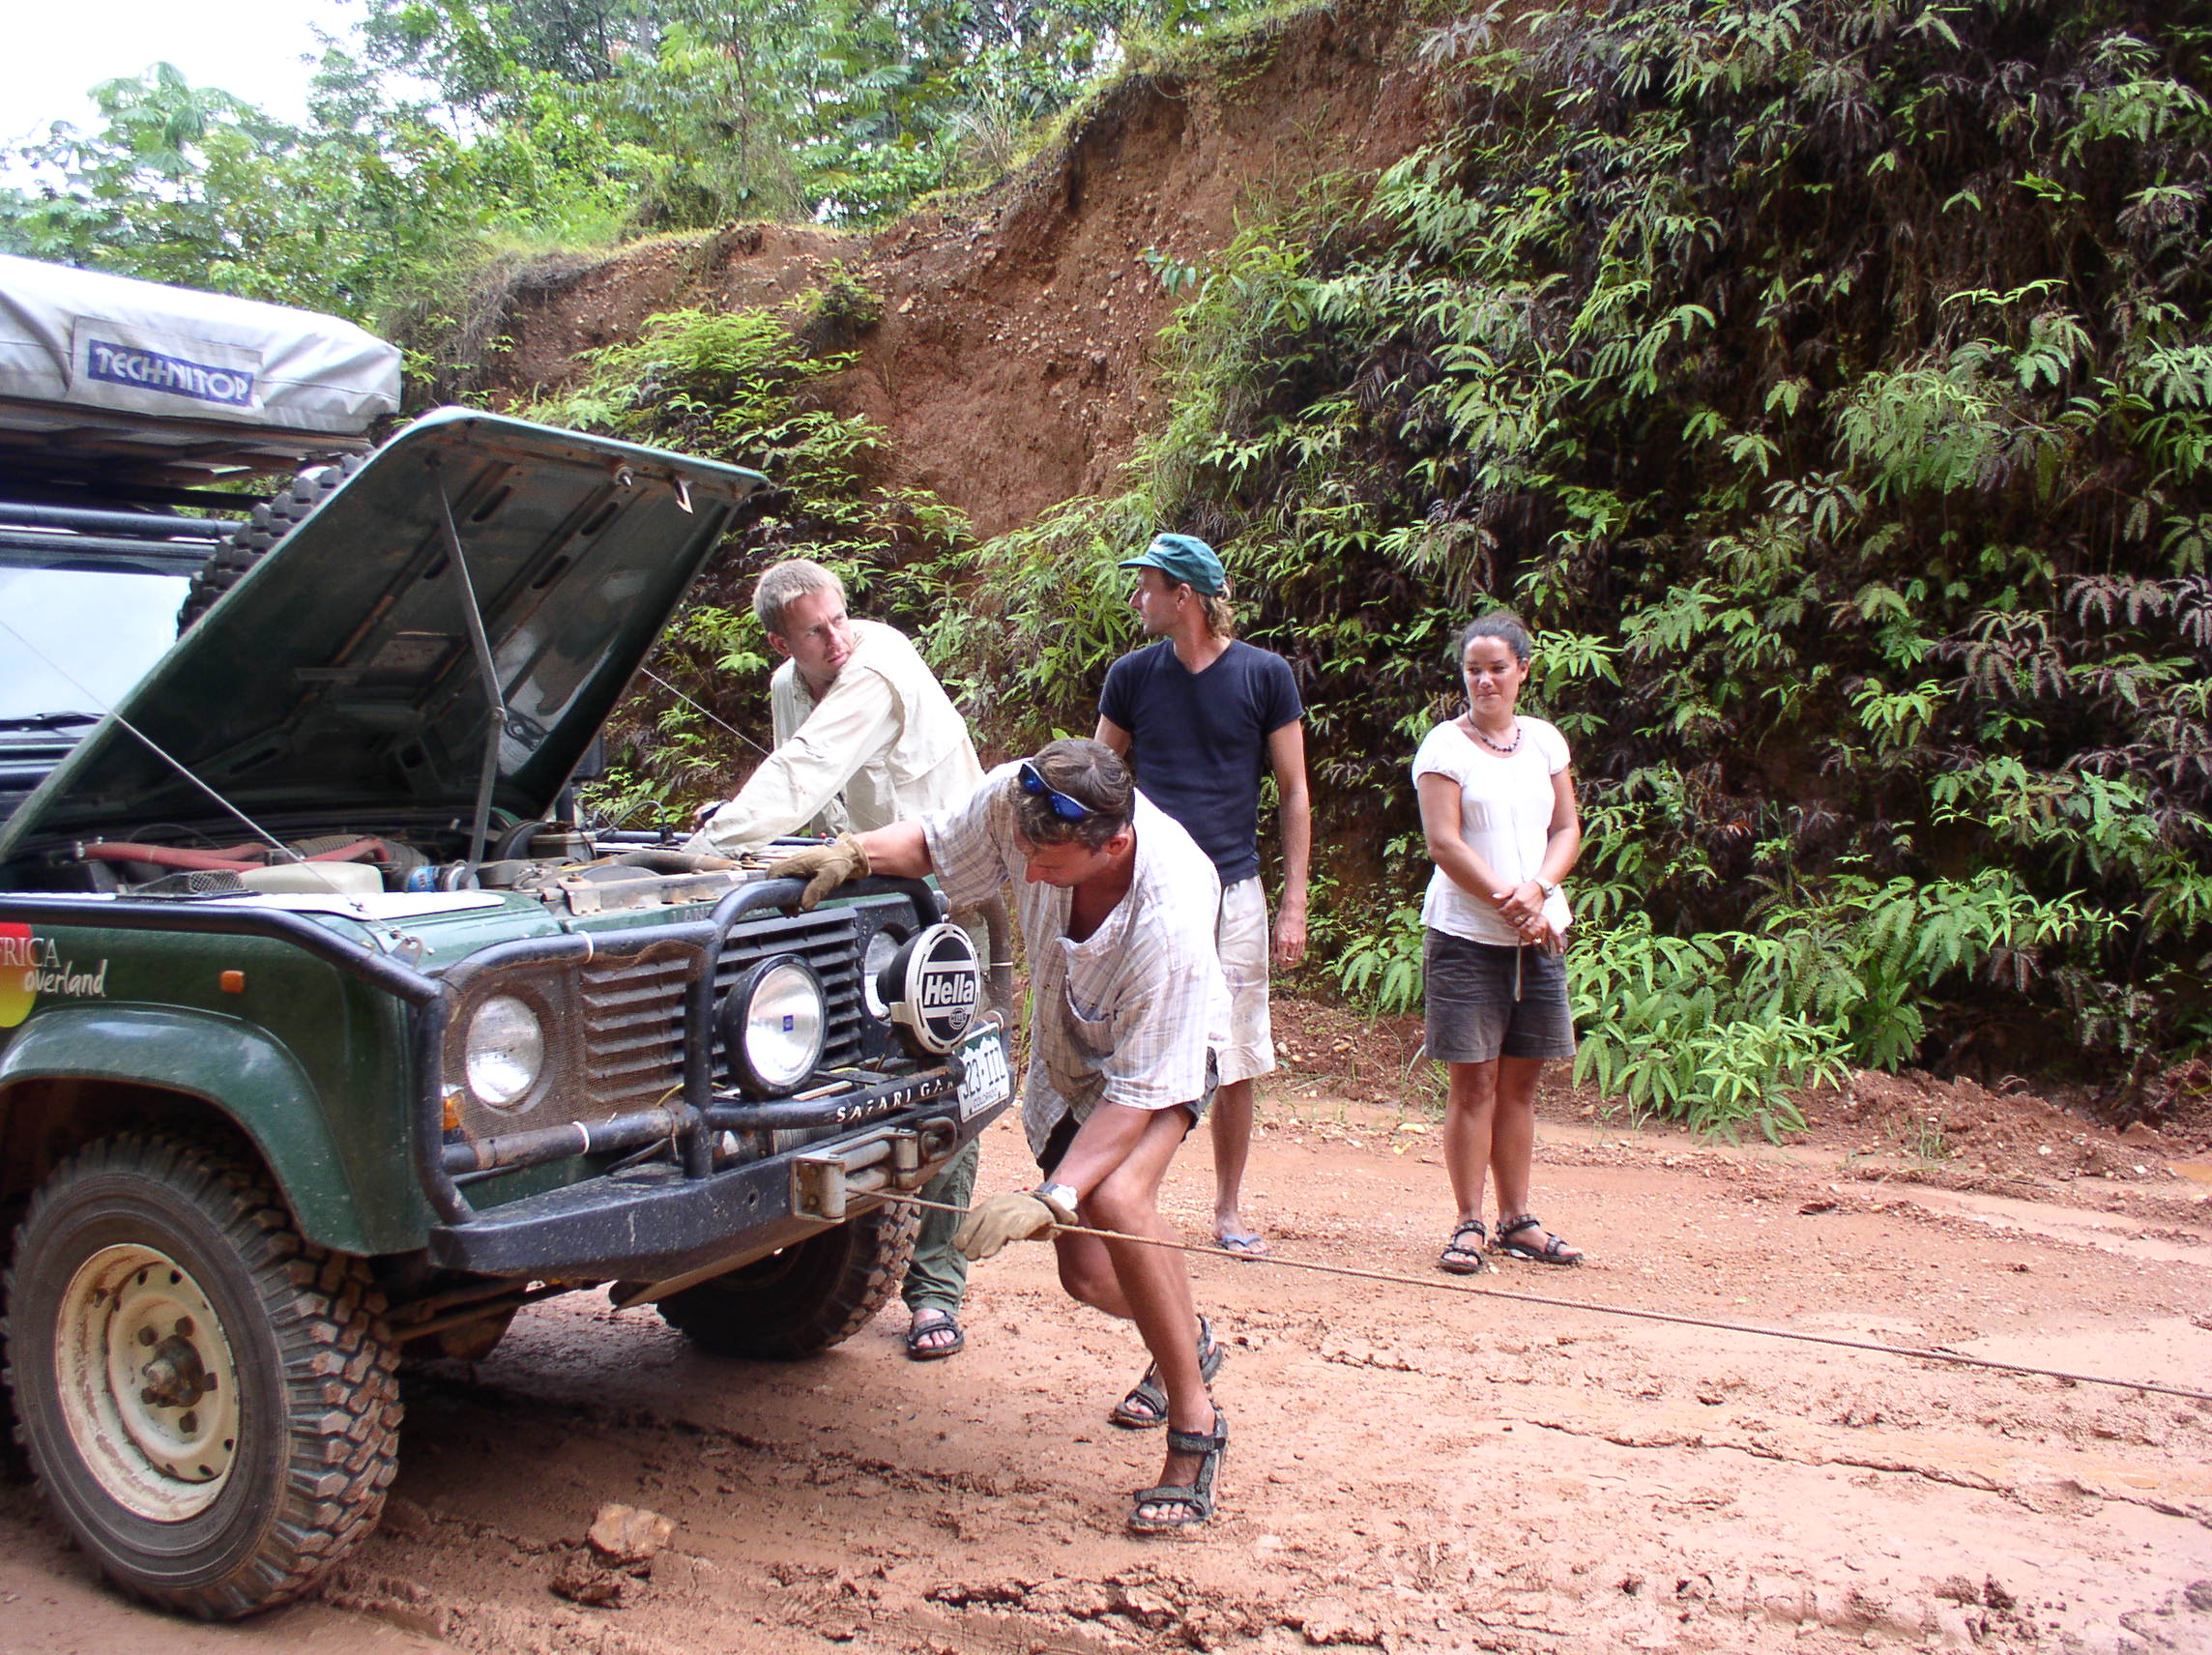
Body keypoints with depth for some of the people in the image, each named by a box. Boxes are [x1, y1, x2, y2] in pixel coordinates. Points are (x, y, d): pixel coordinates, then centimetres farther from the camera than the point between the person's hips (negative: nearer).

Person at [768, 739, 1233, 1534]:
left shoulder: (1170, 921, -42)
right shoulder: (1015, 799, -30)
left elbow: (1139, 1092, -36)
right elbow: (934, 845, -8)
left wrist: (1051, 1197, -45)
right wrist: (853, 852, -27)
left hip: (1163, 1051, -5)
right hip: (1064, 1056, 5)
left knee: (1115, 1197, -34)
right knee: (1086, 1272, 6)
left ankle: (1195, 1423, -15)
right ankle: (1185, 1339, 43)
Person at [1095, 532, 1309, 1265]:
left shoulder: (1265, 675, -1)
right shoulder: (1132, 675, 4)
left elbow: (1294, 793, 3)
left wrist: (1294, 904, -2)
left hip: (1234, 891, -1)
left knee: (1235, 1065, 6)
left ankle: (1229, 1209, 20)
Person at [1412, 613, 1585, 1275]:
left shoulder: (1545, 740, 11)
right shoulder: (1445, 745, -4)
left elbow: (1567, 829, 9)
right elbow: (1444, 844, -11)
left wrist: (1537, 889, -9)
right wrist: (1510, 905, -12)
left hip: (1539, 935, 4)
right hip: (1466, 935, -4)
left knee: (1520, 1080, 9)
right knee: (1474, 1080, -3)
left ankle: (1516, 1219, 17)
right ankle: (1469, 1223, 5)